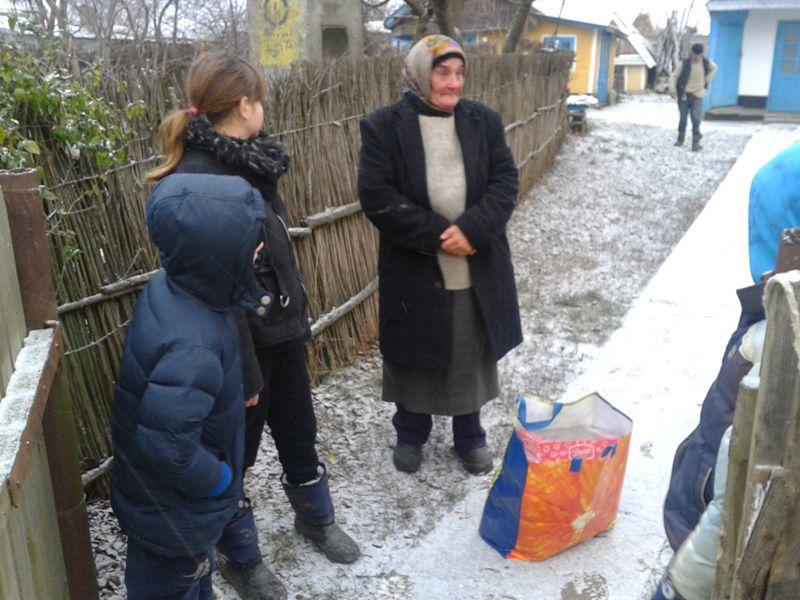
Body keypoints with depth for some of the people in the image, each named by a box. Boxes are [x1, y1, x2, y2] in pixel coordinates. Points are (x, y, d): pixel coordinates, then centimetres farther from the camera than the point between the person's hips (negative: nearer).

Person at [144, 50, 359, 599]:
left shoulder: (250, 161, 4)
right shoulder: (197, 179, -23)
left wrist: (298, 315, 17)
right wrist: (244, 370, -20)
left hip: (282, 330, 8)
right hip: (241, 342, -8)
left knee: (299, 433, 23)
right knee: (235, 452, 13)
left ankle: (316, 517, 47)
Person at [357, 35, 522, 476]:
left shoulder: (484, 121, 5)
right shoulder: (385, 126, -6)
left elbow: (505, 181, 0)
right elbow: (376, 195, -12)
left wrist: (472, 229, -16)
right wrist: (434, 235, -17)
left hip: (478, 269, 3)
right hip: (413, 271, -2)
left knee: (473, 354, 14)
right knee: (415, 355, 12)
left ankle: (469, 435, 35)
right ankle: (410, 433, 36)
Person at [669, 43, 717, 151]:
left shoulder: (706, 62, -2)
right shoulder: (684, 63, -10)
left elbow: (714, 68, 19)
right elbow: (674, 76, -10)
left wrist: (707, 80, 8)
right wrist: (672, 89, -25)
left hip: (697, 95, 1)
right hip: (684, 95, 0)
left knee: (696, 119, -10)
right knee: (683, 118, 8)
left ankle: (695, 143, -8)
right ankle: (680, 138, 29)